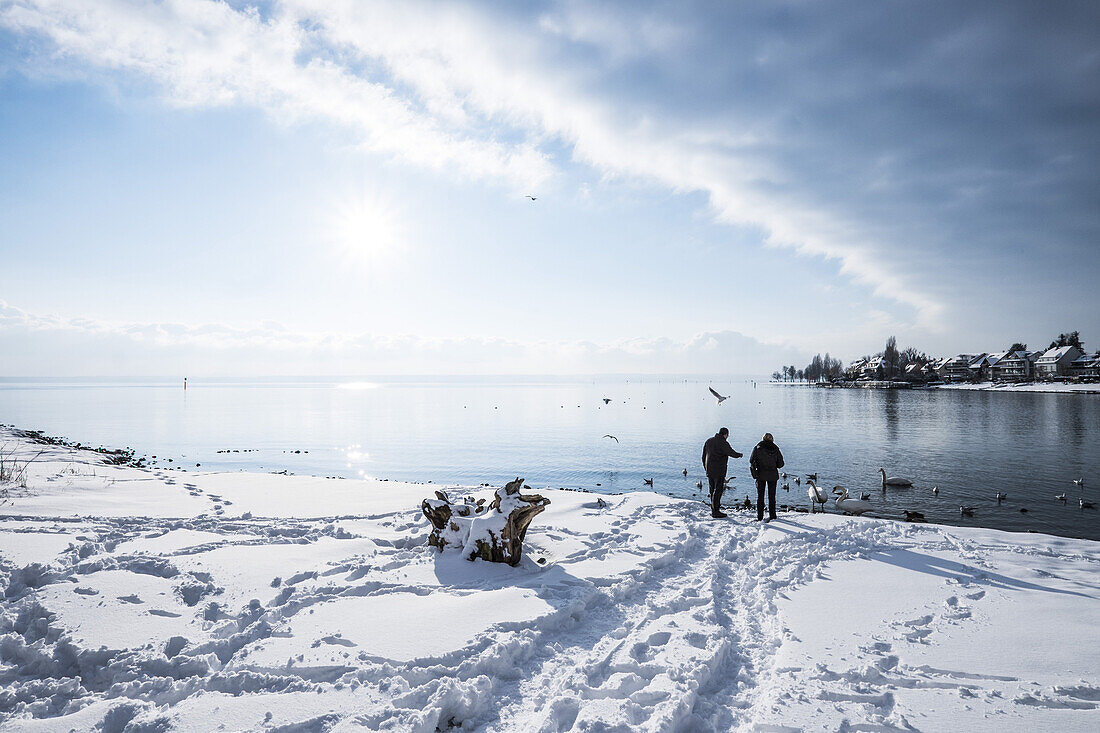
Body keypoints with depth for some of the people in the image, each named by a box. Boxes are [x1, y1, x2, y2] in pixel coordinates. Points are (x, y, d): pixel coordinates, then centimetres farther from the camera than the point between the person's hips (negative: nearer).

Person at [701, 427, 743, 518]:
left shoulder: (709, 441, 12)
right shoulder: (723, 443, -13)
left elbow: (704, 456, 17)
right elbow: (732, 453, -16)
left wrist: (706, 468, 23)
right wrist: (739, 455, 5)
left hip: (709, 470, 8)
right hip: (719, 471, -8)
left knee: (713, 490, 14)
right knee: (718, 490, -5)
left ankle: (713, 509, 19)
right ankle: (716, 512, -5)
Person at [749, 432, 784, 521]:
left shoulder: (758, 448, -4)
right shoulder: (776, 449, 0)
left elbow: (752, 461, -7)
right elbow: (780, 464, 3)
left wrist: (754, 473, 3)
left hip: (761, 475, -1)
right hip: (773, 475, 1)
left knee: (760, 496, 6)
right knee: (772, 496, 10)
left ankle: (760, 517, 5)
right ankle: (772, 516, 12)